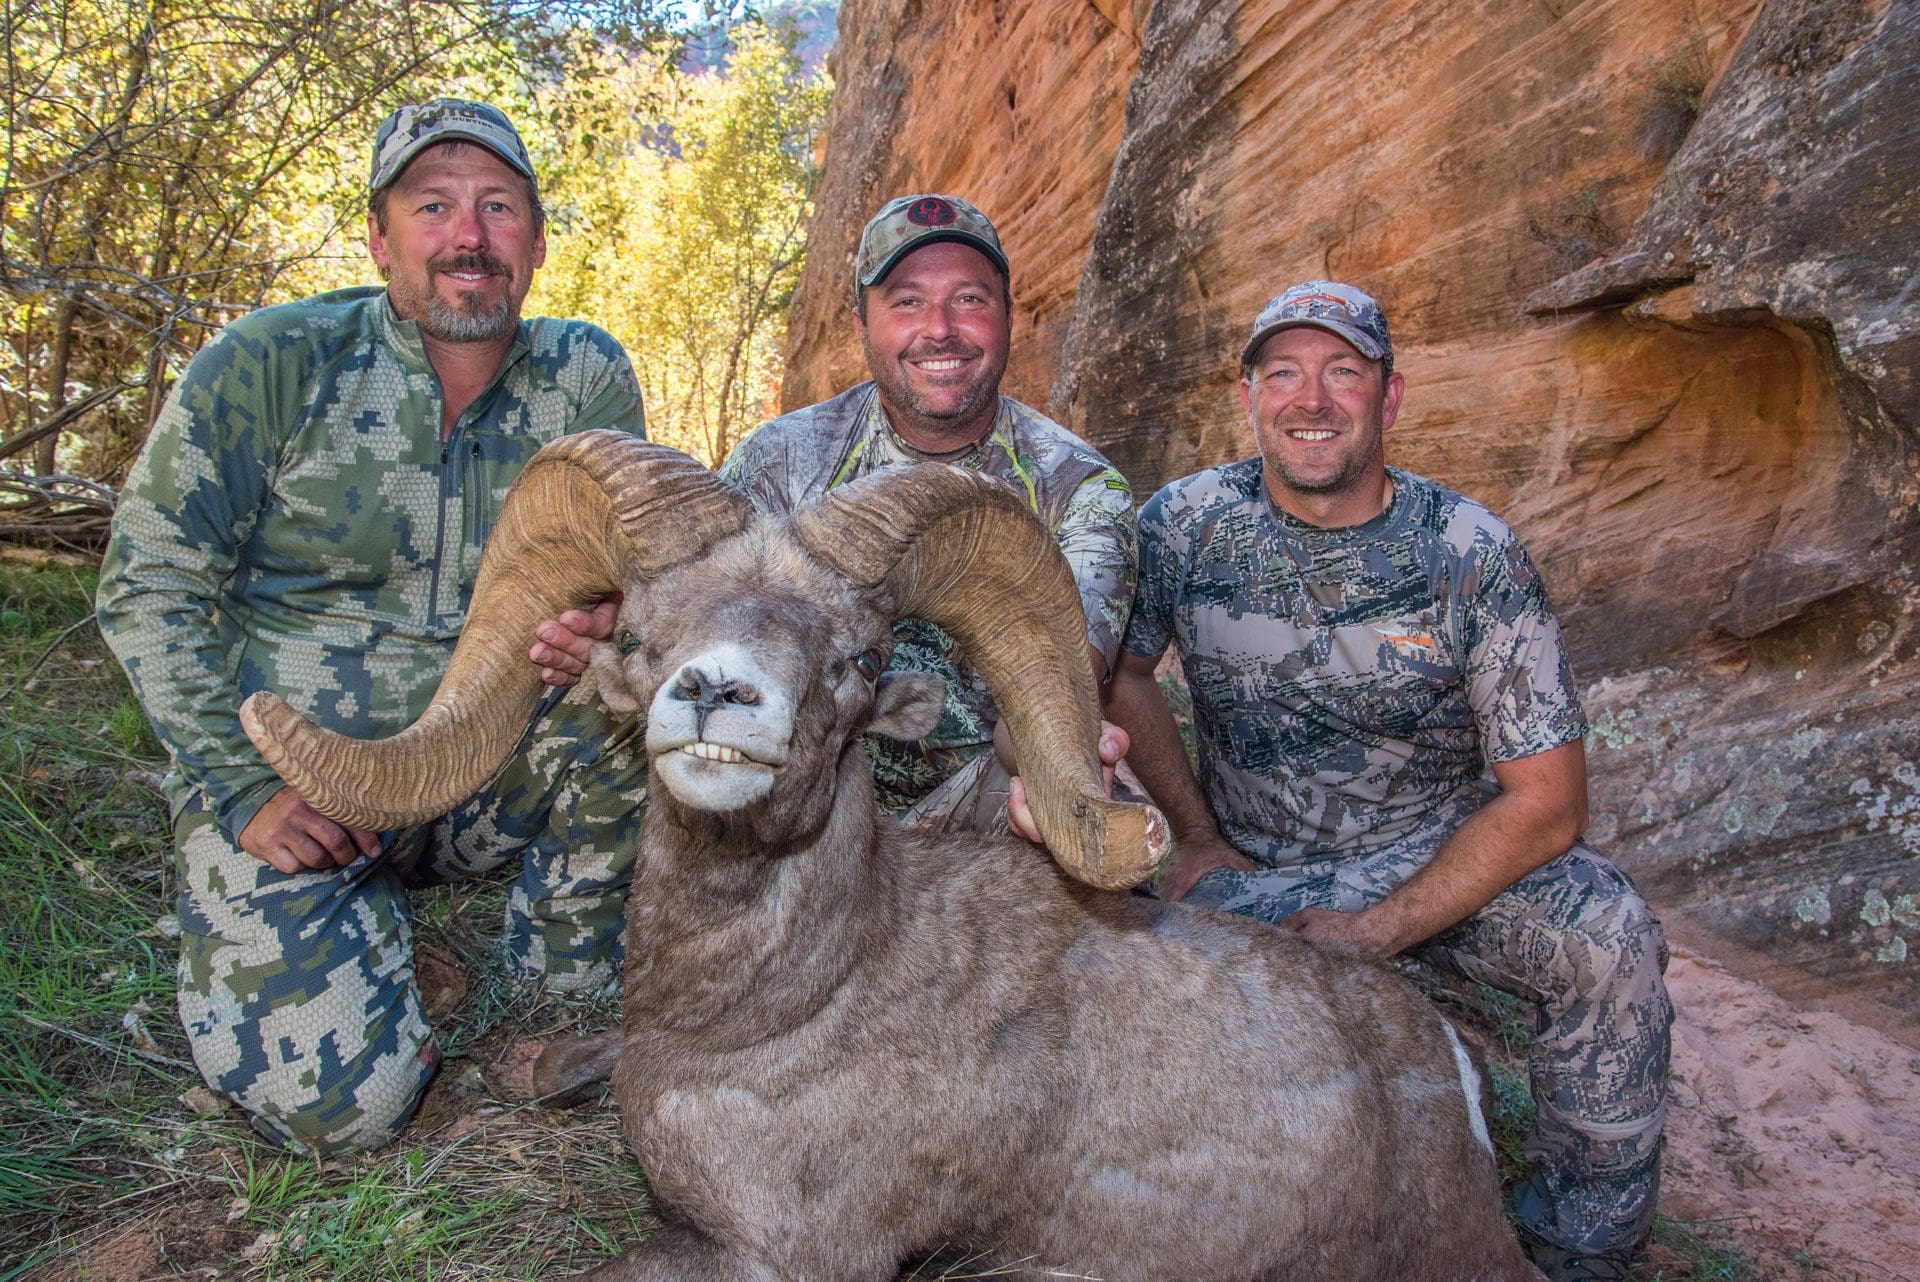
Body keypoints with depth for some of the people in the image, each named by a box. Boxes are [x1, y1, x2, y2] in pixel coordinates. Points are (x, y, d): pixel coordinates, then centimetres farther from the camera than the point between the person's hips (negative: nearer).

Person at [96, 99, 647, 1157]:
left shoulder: (587, 378, -2)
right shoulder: (270, 365, -9)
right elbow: (147, 586, -6)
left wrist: (608, 628, -32)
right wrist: (245, 788, -14)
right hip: (290, 787, -2)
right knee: (341, 1102, -15)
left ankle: (558, 1005, -2)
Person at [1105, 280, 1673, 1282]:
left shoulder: (1471, 555, -13)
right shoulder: (1184, 523, -8)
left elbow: (1545, 802, -13)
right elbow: (1121, 671, 7)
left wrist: (1375, 930, -19)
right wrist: (1198, 837, -1)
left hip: (1439, 853, 0)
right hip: (1251, 872, 1)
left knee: (1608, 941, -27)